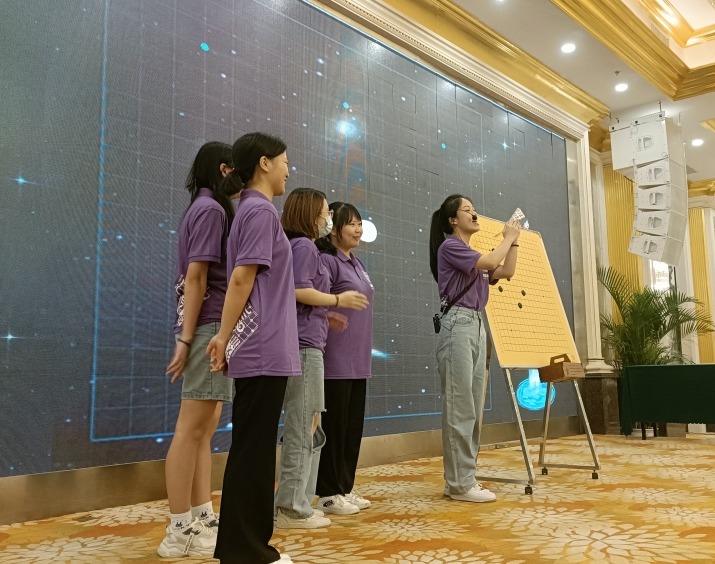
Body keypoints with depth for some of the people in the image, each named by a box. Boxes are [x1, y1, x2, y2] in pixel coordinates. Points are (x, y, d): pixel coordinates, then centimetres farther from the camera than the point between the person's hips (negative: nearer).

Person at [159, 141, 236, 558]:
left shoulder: (209, 208, 18)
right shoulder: (211, 209, -8)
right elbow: (196, 276, -15)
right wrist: (186, 339, -18)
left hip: (215, 328, 10)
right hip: (209, 327, -10)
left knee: (205, 429, 10)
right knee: (192, 429, -5)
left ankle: (203, 521, 18)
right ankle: (181, 532, 2)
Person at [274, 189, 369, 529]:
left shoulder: (300, 246, 21)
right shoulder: (303, 245, -7)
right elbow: (299, 291, -19)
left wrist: (328, 315, 20)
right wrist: (339, 300, -8)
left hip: (304, 344, 10)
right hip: (303, 345, -10)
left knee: (308, 427, 13)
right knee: (303, 427, -5)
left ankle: (297, 503, 19)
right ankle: (292, 508, 2)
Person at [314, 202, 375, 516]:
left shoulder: (356, 264, 16)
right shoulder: (326, 261, -9)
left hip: (358, 360, 9)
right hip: (336, 360, -8)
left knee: (354, 426, 12)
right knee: (334, 426, -1)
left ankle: (345, 488, 23)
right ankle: (328, 493, 10)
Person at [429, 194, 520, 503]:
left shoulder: (474, 254, 23)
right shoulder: (450, 246, -4)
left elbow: (505, 272, 21)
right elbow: (490, 262, -15)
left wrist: (514, 241, 16)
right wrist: (507, 237, 1)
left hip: (477, 326, 9)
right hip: (458, 326, -9)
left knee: (474, 408, 8)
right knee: (460, 408, -9)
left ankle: (463, 478, 14)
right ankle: (460, 483, -4)